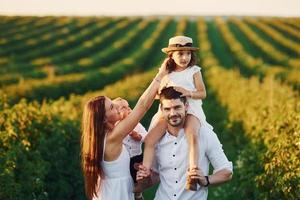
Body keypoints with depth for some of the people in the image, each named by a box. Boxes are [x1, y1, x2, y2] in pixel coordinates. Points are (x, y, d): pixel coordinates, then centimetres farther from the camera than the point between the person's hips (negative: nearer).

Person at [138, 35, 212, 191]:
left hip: (190, 109, -3)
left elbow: (203, 93, 2)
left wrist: (187, 92, -15)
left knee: (192, 135, -36)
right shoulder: (167, 73, 15)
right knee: (149, 140, -15)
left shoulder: (194, 71, 6)